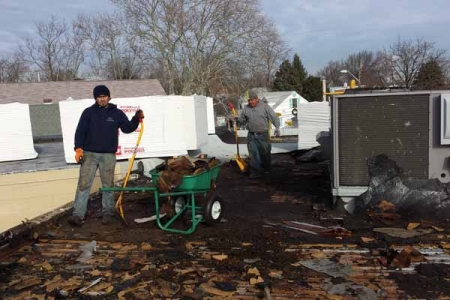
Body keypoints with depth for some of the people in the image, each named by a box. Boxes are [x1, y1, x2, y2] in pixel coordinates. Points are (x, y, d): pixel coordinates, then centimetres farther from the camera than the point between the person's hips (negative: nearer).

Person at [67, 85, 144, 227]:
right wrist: (78, 148, -15)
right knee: (83, 184, -2)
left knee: (108, 184, 7)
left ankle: (107, 212, 19)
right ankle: (78, 214, 2)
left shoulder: (117, 113, 5)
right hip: (89, 153, -1)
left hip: (108, 155, 1)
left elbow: (127, 128, 11)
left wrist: (136, 118, -5)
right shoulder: (88, 112, 2)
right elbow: (80, 131, -3)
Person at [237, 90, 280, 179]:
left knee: (265, 153, 9)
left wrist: (277, 127, -15)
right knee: (253, 154, -2)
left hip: (263, 135, -2)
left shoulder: (265, 107, -3)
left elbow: (274, 117, -4)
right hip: (251, 136, 2)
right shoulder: (246, 108, 7)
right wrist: (237, 119, -5)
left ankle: (266, 168, 33)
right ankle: (255, 172, 4)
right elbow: (242, 120, 15)